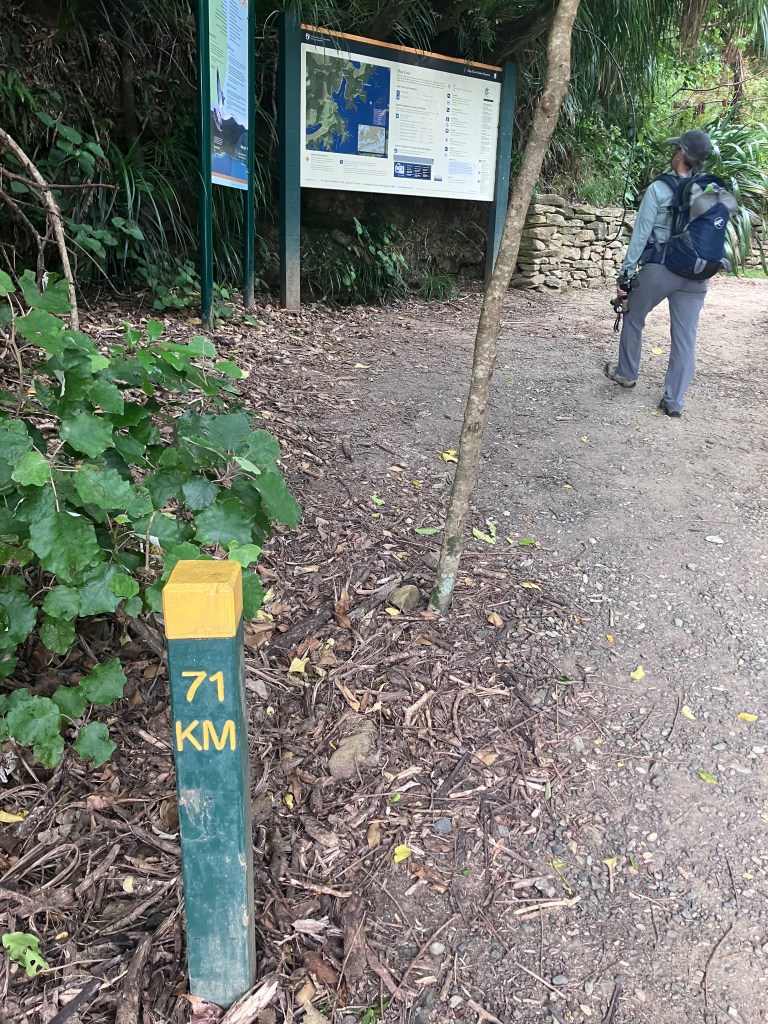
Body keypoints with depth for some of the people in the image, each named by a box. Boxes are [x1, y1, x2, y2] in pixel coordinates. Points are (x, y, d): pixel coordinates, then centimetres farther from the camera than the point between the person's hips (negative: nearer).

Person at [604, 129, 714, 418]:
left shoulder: (659, 189, -8)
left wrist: (626, 273, -4)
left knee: (633, 319, 21)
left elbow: (640, 235, -9)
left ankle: (627, 373, 37)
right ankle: (674, 402, 9)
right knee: (685, 338, 5)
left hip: (658, 268, -3)